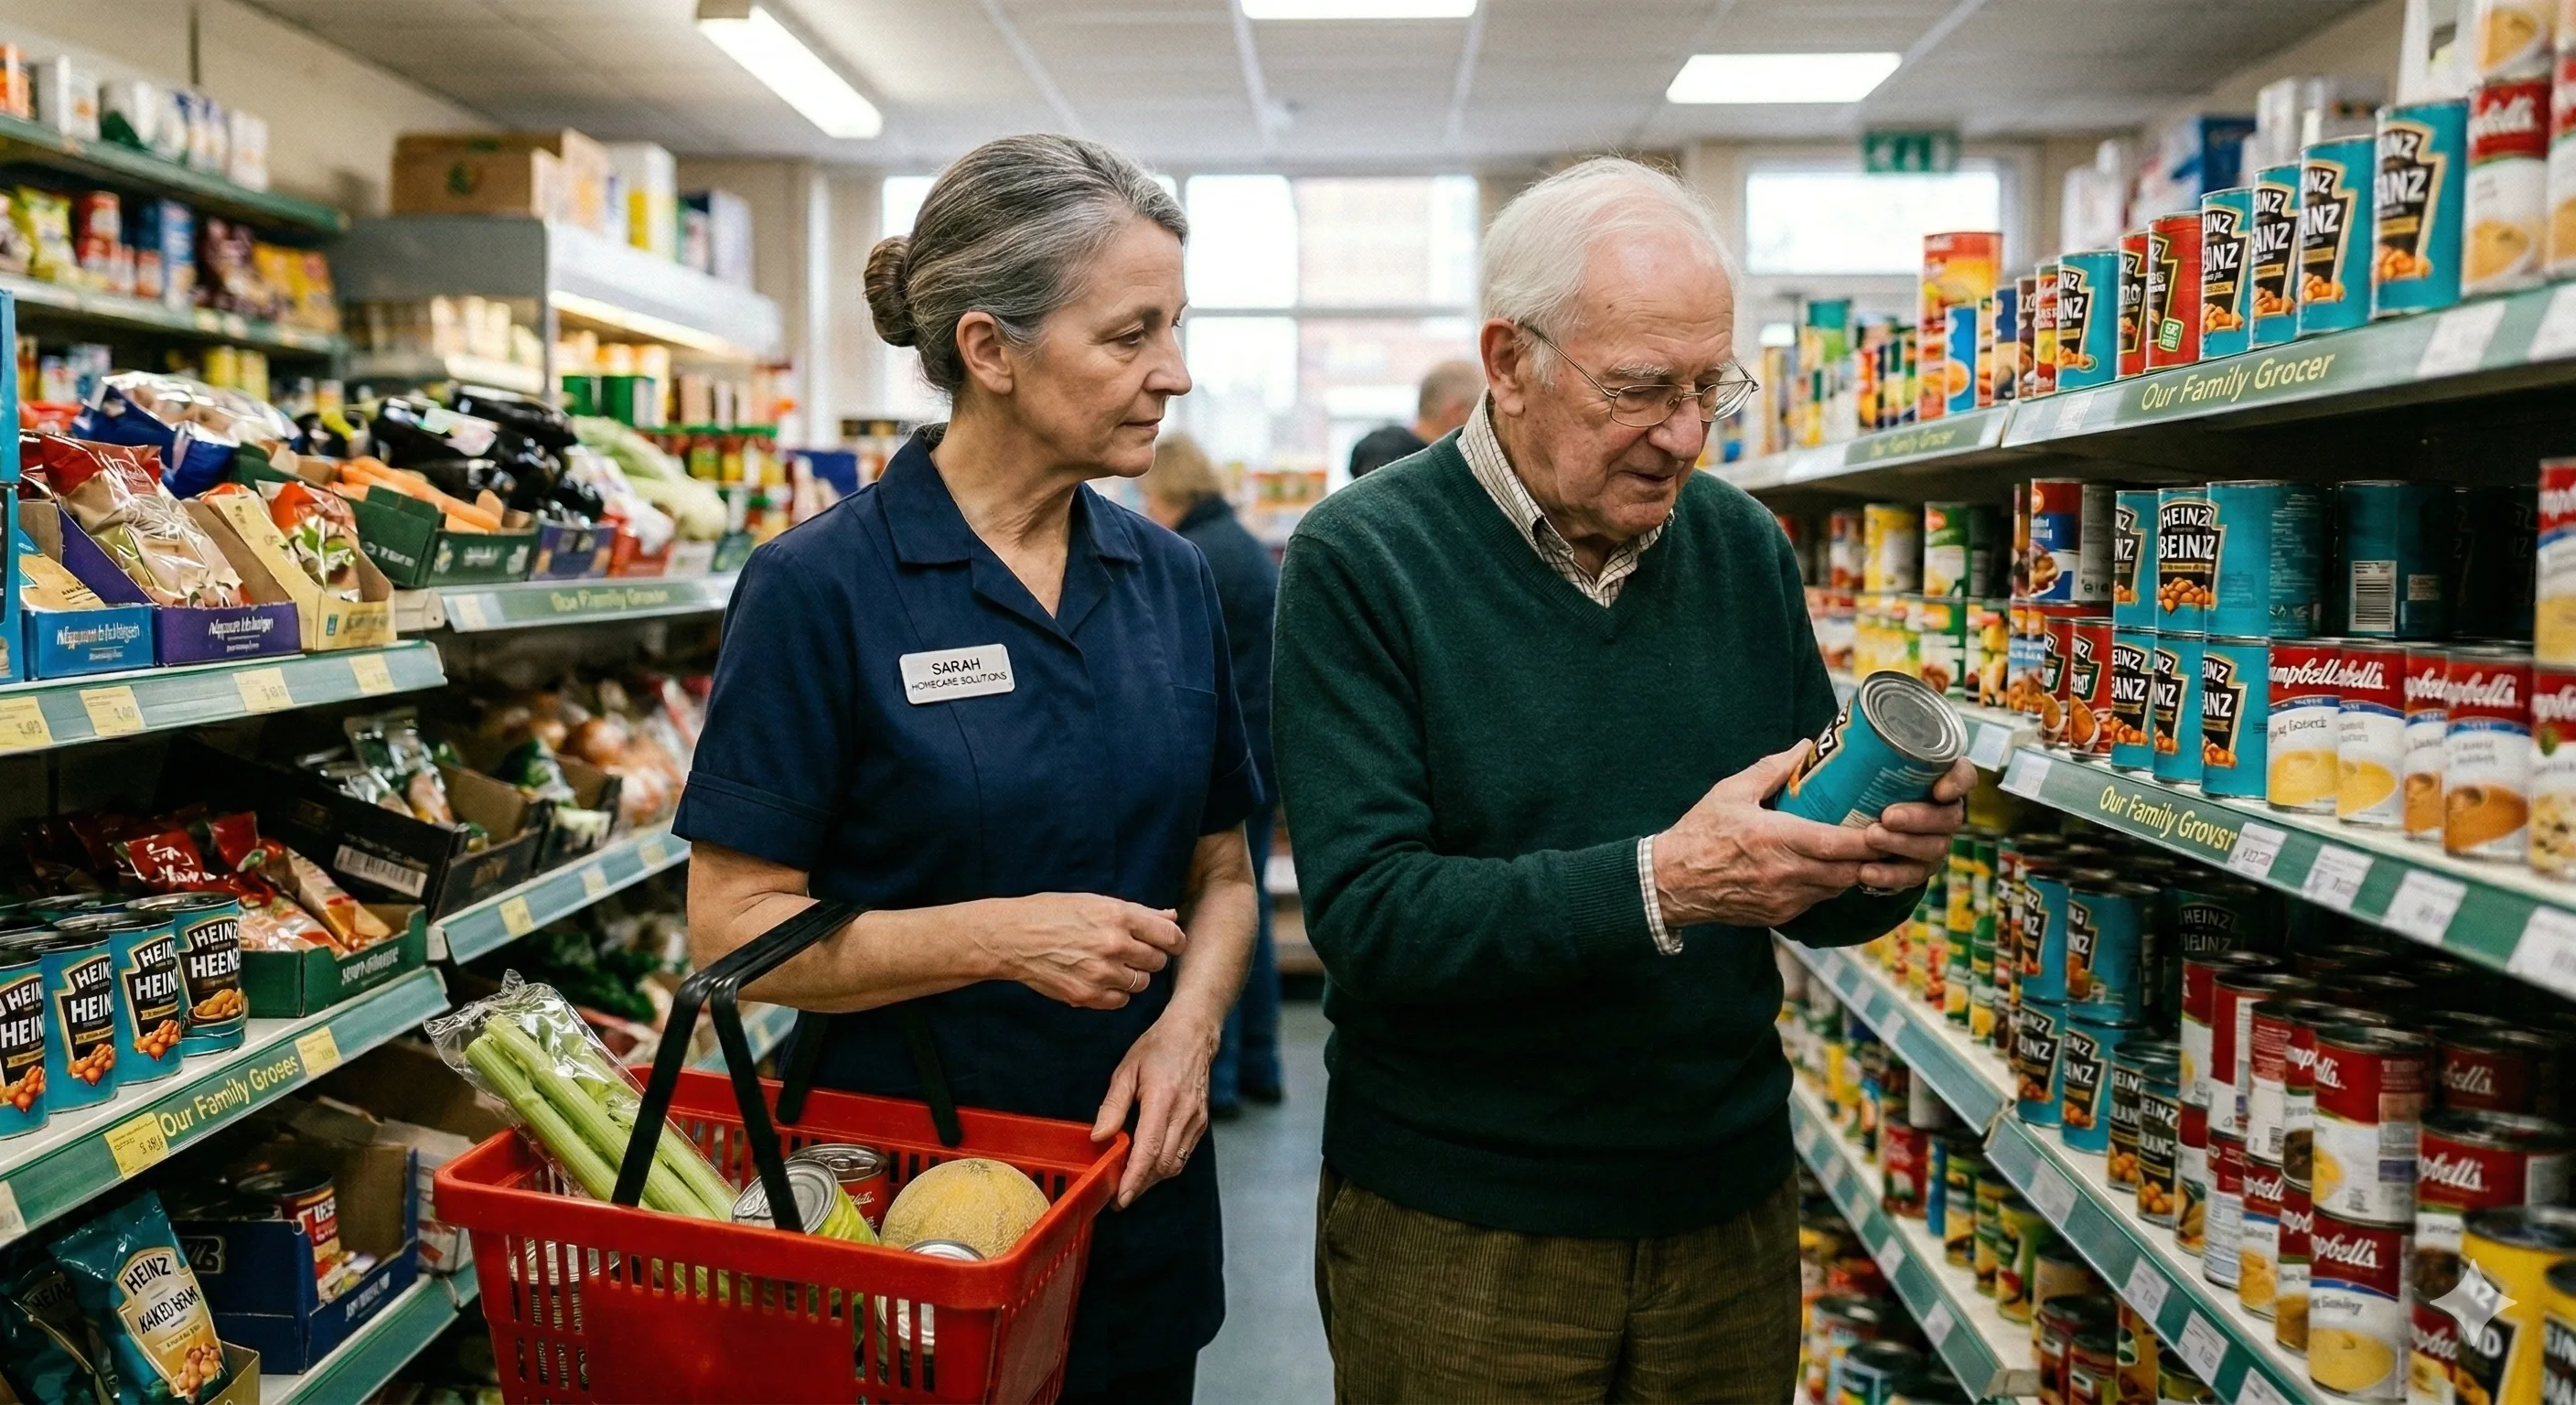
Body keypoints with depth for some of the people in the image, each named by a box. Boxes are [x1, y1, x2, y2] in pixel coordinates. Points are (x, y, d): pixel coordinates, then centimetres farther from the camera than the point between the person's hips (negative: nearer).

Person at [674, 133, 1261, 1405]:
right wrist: (1001, 936, -25)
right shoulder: (821, 588, -14)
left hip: (1139, 1198, 5)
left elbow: (1222, 872, 8)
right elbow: (732, 930, -13)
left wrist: (1190, 1022, -11)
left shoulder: (1171, 580, 1)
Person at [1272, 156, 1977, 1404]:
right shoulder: (1359, 561, -13)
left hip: (1730, 1206, 5)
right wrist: (1654, 886, -31)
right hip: (1457, 1237, -4)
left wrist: (1882, 859, -15)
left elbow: (1800, 899, 7)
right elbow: (1364, 913, -22)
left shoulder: (1744, 548, 3)